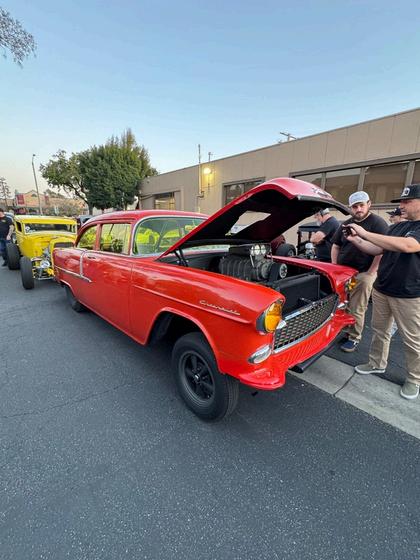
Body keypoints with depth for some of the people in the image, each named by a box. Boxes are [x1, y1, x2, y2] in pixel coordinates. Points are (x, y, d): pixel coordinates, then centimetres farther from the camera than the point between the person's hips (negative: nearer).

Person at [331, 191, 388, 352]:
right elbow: (335, 246, 19)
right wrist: (334, 267, 10)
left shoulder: (378, 223, -5)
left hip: (363, 274, -6)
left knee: (356, 309, 1)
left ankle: (354, 338, 15)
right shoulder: (345, 224, 14)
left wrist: (370, 273, -16)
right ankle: (343, 331, 28)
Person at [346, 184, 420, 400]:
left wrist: (365, 233, -29)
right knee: (379, 331, 17)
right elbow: (378, 250, 10)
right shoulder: (397, 227, 10)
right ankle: (376, 364, 35)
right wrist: (356, 240, -7)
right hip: (381, 290, 7)